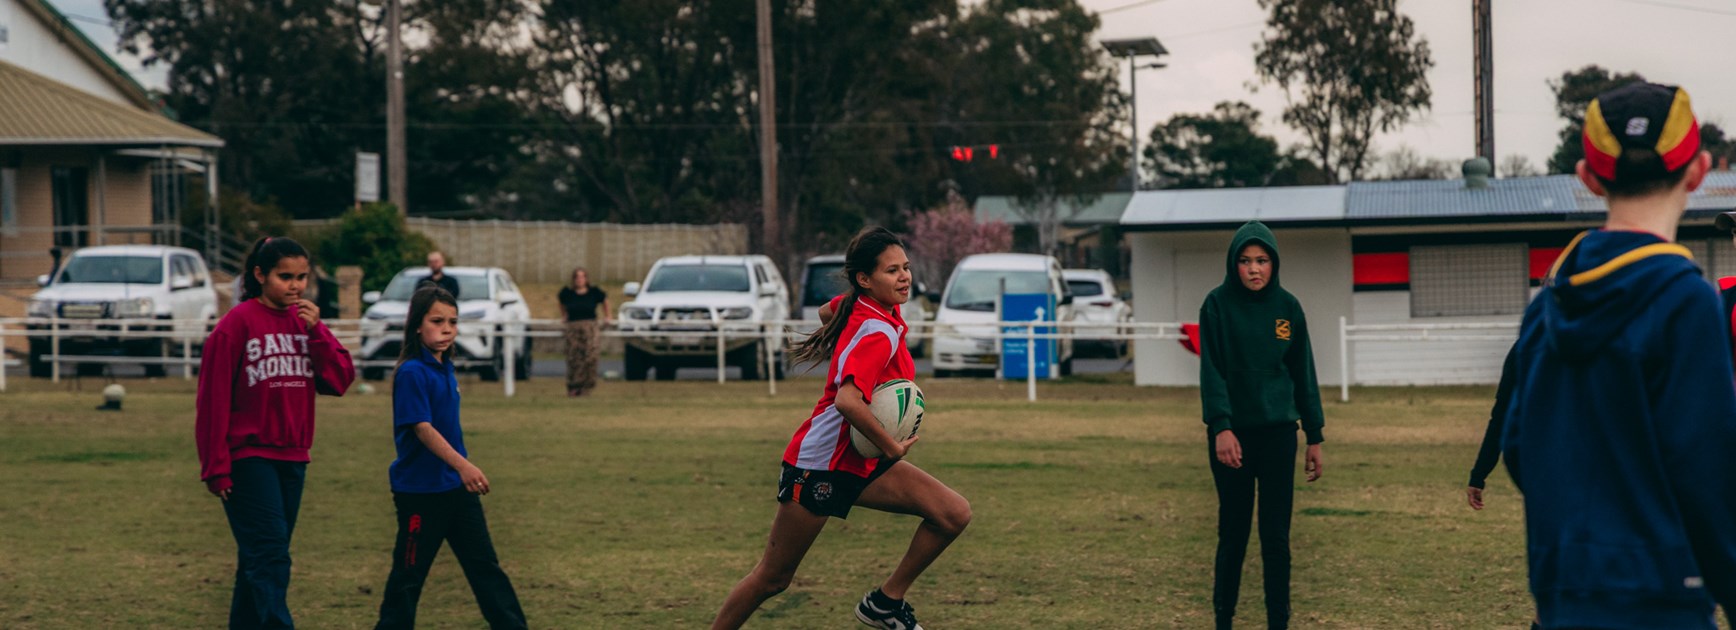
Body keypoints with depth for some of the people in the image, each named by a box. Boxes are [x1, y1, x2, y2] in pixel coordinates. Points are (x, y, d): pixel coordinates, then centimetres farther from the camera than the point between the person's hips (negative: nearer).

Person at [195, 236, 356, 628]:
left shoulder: (305, 321, 9)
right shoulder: (238, 323, -9)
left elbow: (340, 380, 2)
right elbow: (214, 397, -9)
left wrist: (316, 331, -10)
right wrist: (216, 467, -10)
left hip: (292, 458, 6)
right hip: (249, 459, -6)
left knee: (260, 561, 11)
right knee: (270, 557, -13)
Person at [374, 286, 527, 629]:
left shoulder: (445, 368, 9)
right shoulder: (411, 373, -16)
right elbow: (423, 428, -23)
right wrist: (463, 465, -31)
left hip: (457, 486, 8)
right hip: (420, 489, -8)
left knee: (484, 563, 9)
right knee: (410, 570, 3)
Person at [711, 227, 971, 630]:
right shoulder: (880, 334, -24)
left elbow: (827, 313, 26)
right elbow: (848, 401, -38)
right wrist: (893, 447, -26)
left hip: (861, 461, 9)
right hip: (820, 464, -9)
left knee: (954, 514, -5)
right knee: (773, 578, 1)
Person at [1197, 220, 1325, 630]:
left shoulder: (1287, 307, 4)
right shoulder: (1218, 304, -4)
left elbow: (1303, 373, 9)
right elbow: (1212, 370, -10)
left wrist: (1314, 436, 8)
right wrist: (1221, 427, -21)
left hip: (1278, 432, 2)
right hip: (1232, 433, -2)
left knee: (1276, 537, 0)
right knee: (1233, 533, 4)